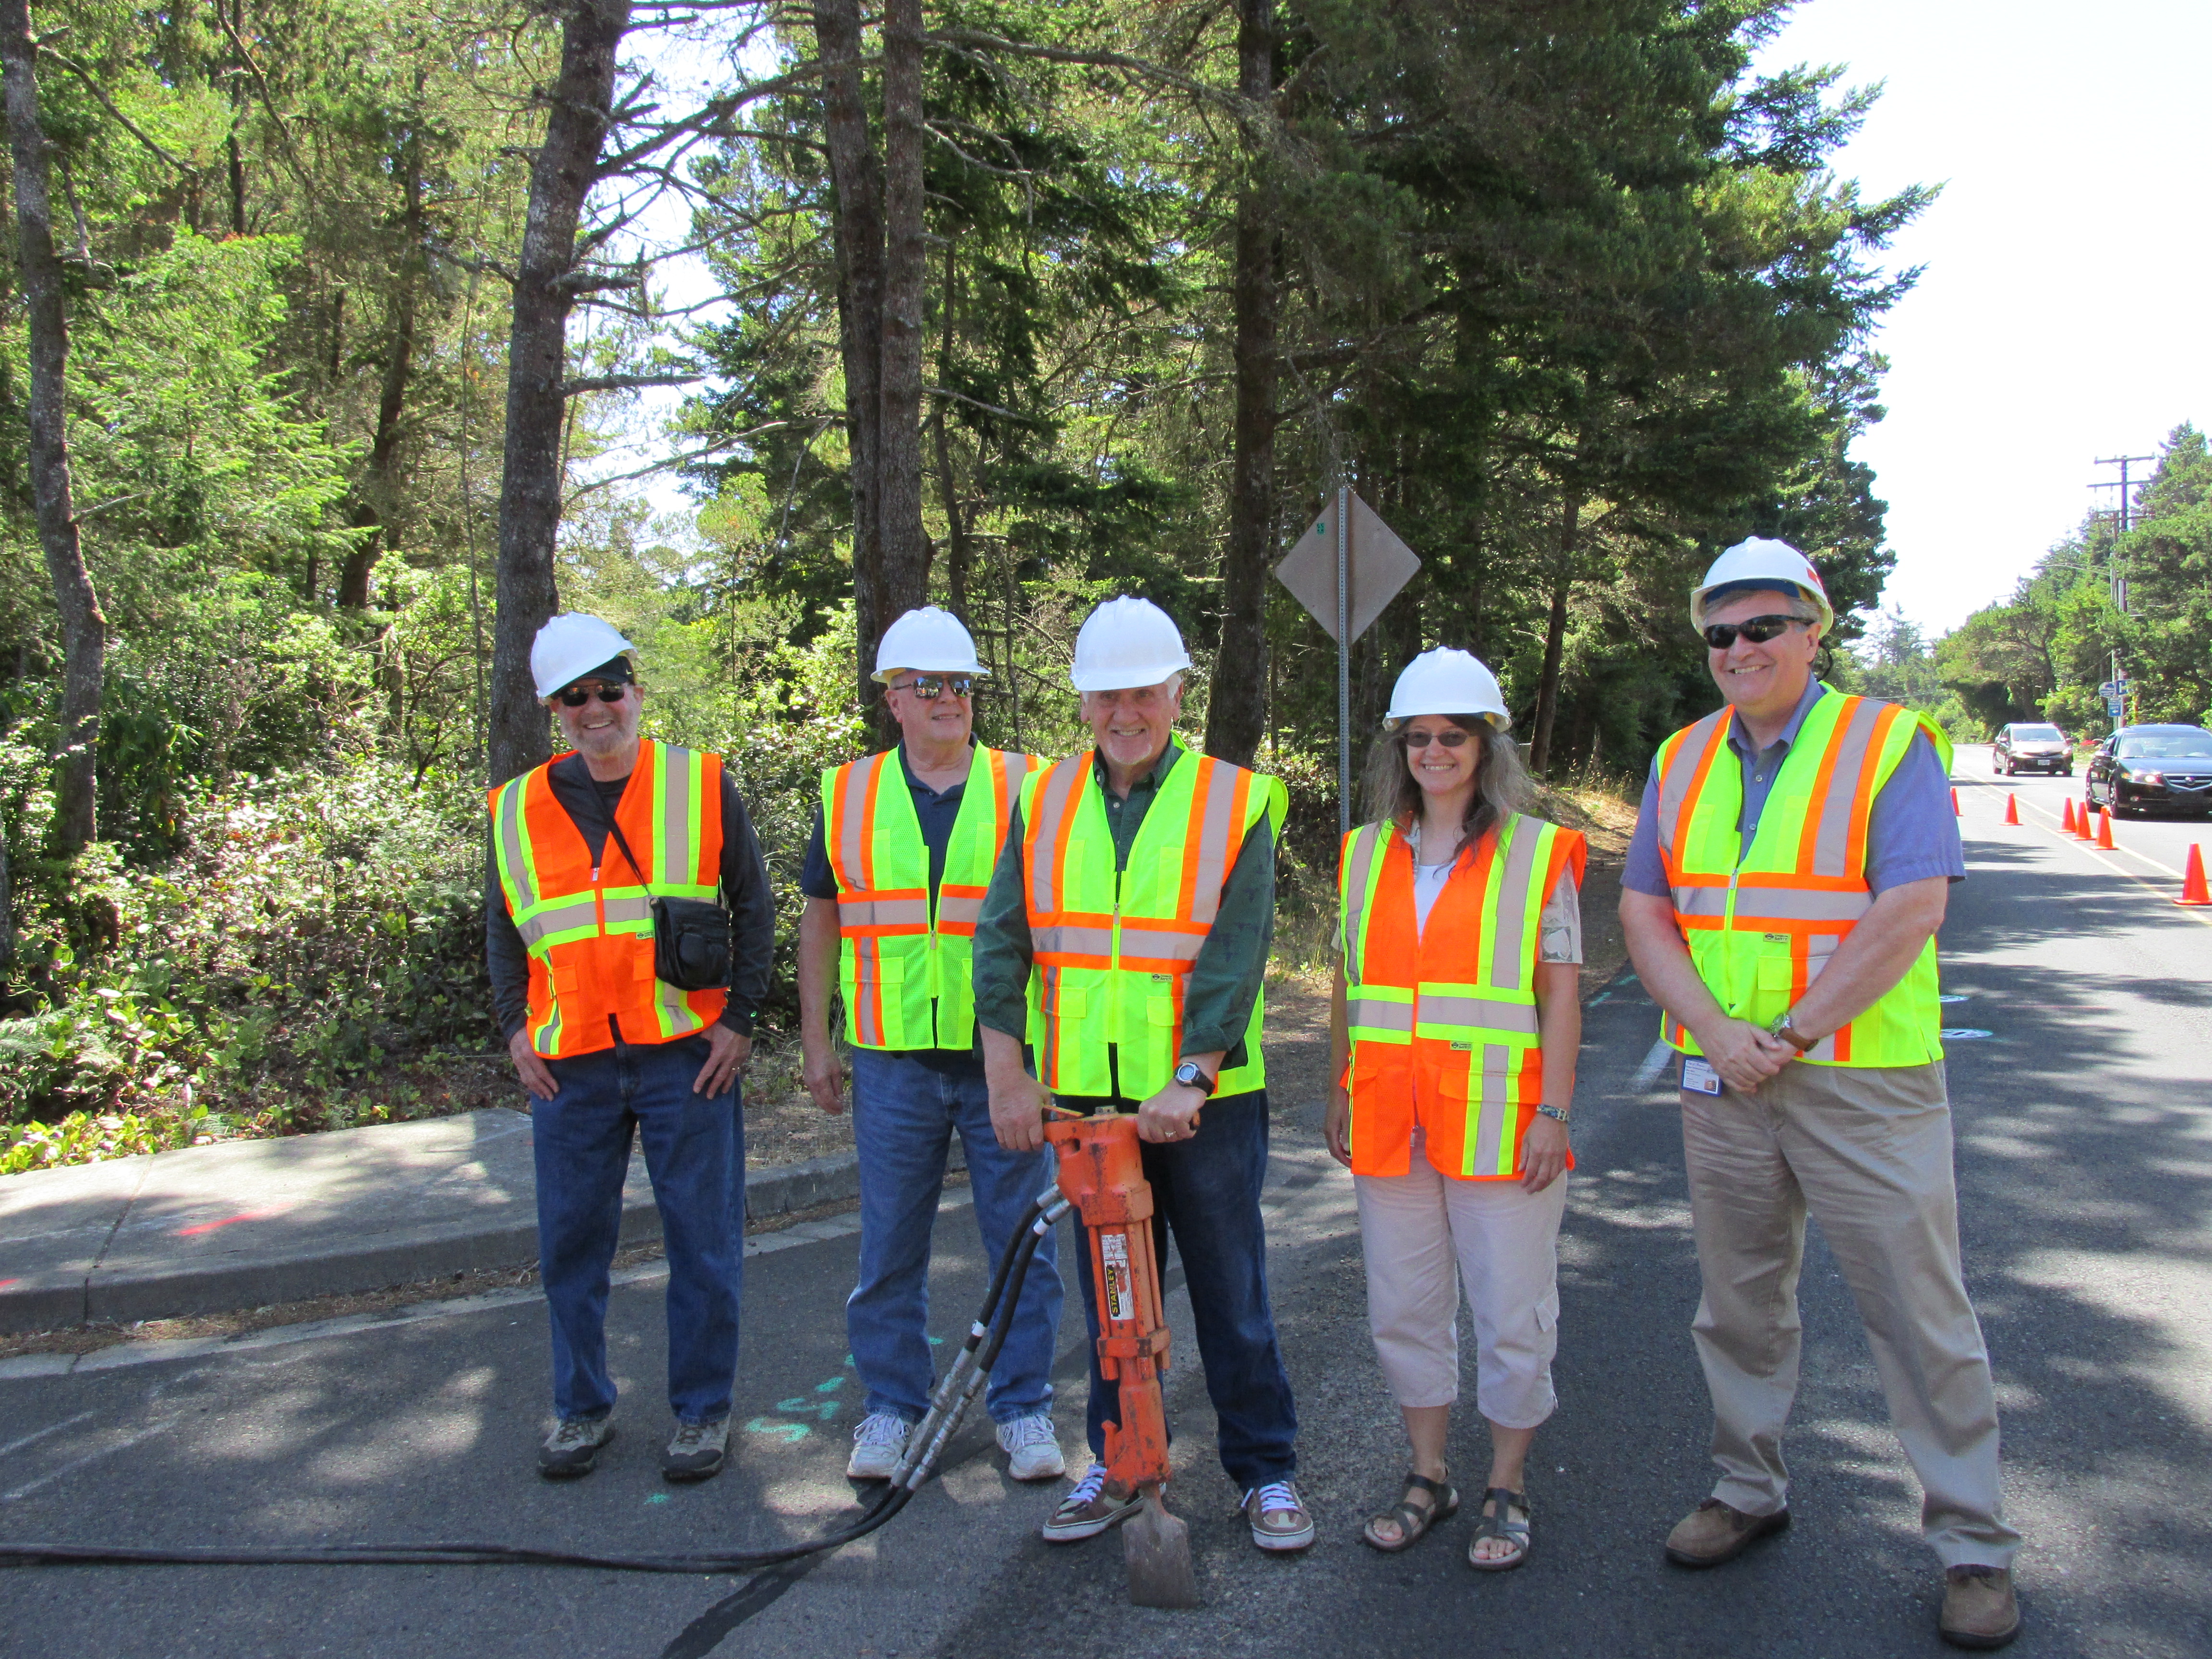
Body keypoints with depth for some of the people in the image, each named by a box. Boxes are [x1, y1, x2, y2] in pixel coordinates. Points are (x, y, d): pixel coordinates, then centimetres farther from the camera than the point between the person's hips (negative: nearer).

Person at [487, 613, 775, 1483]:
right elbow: (502, 931, 17)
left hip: (687, 1057, -2)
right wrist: (516, 1028, 6)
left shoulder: (702, 785, 0)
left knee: (702, 1241, 5)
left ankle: (702, 1410, 22)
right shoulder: (518, 809, 7)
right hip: (568, 1066, 3)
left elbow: (754, 907, 3)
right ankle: (582, 1408, 30)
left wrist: (739, 1019, -4)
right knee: (570, 1244, 11)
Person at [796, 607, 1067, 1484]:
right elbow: (820, 919, 12)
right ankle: (892, 1404, 27)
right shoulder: (848, 795, 7)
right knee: (889, 1246, 11)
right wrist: (817, 1043, 9)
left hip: (1005, 1058, -1)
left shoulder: (1025, 788, 2)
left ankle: (1023, 1408, 22)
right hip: (893, 1059, 1)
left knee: (1022, 1240, 6)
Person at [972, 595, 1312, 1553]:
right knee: (1110, 1294, 15)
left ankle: (1266, 1473, 24)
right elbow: (1003, 939, 1)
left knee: (1231, 1294, 8)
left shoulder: (1235, 803, -4)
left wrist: (1188, 1079, -21)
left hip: (1206, 1099, -3)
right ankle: (1117, 1466, 30)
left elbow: (1235, 958, -12)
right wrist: (1007, 1074, -7)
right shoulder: (1044, 801, 5)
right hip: (1084, 1097, 3)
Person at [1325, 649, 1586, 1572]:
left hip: (1498, 1116, -4)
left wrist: (1554, 1112, -10)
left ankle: (1506, 1491, 25)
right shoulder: (1367, 852, 10)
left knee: (1511, 1315, 6)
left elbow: (1561, 994, -4)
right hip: (1390, 1121, 4)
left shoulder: (1538, 853, -2)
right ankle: (1428, 1478, 30)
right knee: (1402, 1309, 13)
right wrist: (1341, 1093, 12)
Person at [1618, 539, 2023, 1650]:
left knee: (1920, 1317, 2)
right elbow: (1643, 913, 4)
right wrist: (1716, 1030, -11)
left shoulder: (1890, 744, -5)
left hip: (1863, 1084, -4)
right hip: (1722, 1087, 5)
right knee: (1739, 1306, 16)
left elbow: (1911, 911, -15)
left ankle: (1975, 1547, 18)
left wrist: (1793, 1032, -16)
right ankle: (1749, 1492, 34)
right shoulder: (1682, 761, 9)